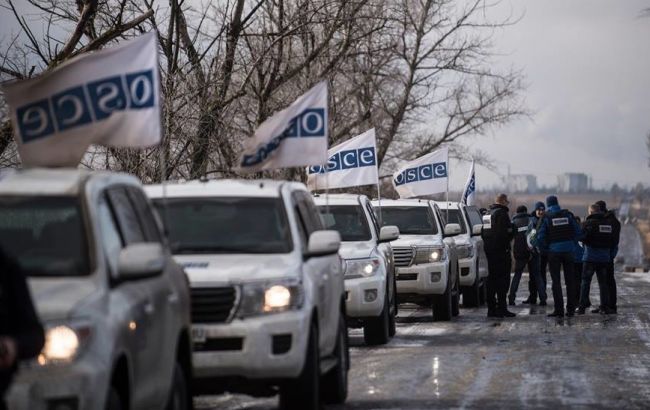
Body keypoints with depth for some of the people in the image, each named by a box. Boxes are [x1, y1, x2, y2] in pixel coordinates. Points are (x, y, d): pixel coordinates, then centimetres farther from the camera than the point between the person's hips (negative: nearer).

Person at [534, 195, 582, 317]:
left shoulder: (546, 217, -5)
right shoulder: (568, 215, 2)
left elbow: (540, 238, -8)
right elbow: (578, 233, 0)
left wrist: (545, 246, 10)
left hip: (554, 251, -2)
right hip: (568, 250, 3)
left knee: (556, 281, 3)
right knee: (570, 280, 11)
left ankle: (559, 309, -2)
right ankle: (571, 309, 12)